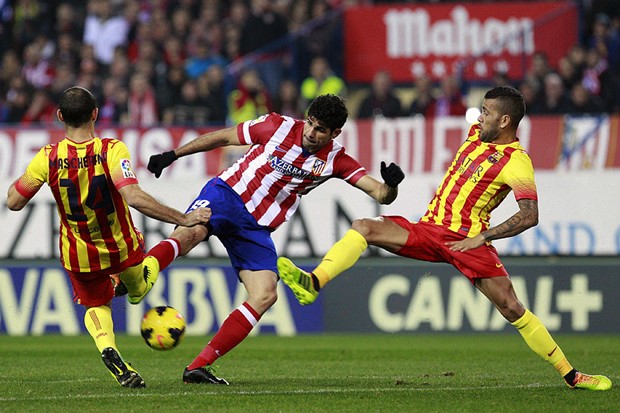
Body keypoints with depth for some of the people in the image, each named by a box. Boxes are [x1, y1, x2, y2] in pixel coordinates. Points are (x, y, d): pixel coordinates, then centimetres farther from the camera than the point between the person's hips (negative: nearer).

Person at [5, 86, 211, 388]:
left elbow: (14, 202, -11)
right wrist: (183, 219, -32)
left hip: (78, 256, -1)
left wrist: (20, 179, 10)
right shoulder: (112, 151, -27)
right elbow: (135, 198, -39)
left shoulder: (48, 158, -20)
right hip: (122, 249, 1)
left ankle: (107, 348, -5)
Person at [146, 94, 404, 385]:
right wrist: (172, 155, 5)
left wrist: (390, 185, -29)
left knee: (265, 295, -14)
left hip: (256, 228, 3)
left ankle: (198, 366, -12)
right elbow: (223, 137, 5)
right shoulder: (278, 127, -7)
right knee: (190, 232, -36)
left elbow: (380, 194, -4)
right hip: (226, 194, -3)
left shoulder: (335, 160, 1)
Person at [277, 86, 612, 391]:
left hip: (466, 240, -6)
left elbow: (530, 216, -23)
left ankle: (570, 375, 2)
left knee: (512, 308, -10)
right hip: (428, 229, 7)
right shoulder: (477, 133, 11)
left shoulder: (516, 163, -11)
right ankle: (313, 283, -33)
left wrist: (483, 237, -28)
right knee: (364, 228, -14)